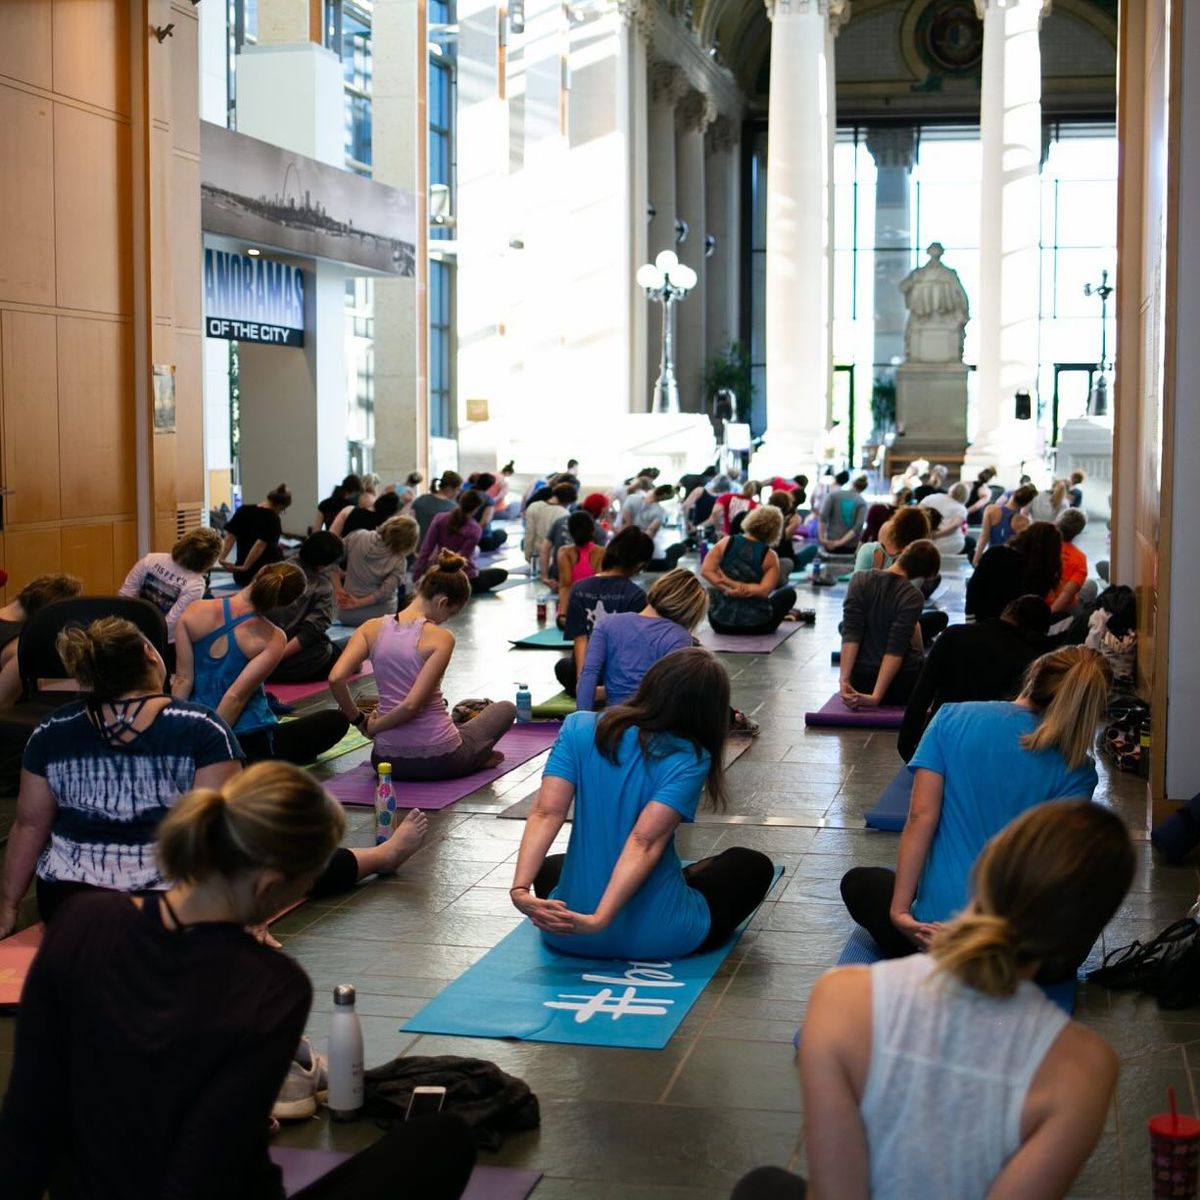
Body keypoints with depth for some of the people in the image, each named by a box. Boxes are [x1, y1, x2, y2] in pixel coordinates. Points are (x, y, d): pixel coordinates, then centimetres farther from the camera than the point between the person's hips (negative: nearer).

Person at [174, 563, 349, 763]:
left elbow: (183, 680, -7)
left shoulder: (195, 611, -6)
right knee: (335, 721, 12)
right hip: (249, 741, -6)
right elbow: (236, 696, -23)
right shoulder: (272, 639, -17)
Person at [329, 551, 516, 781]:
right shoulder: (441, 638, -15)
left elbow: (335, 679, -15)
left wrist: (359, 719, 1)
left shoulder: (372, 628, -3)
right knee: (505, 709, 26)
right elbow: (412, 704, -23)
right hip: (439, 761, -3)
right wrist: (373, 726, -7)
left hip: (388, 761, 4)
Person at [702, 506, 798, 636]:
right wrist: (736, 586, -18)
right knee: (789, 592, 24)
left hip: (720, 623, 2)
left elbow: (706, 570, -13)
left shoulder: (726, 543, -1)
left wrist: (727, 589, -18)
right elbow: (764, 591, -19)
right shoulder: (770, 556, -6)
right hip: (756, 625, -2)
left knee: (711, 590, 37)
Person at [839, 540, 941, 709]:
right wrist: (876, 695, -24)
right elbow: (896, 649, -22)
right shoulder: (913, 597, -16)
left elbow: (850, 635, -16)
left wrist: (845, 680, -20)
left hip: (860, 682, 3)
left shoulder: (859, 580, -8)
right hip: (901, 686, -3)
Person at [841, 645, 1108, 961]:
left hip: (939, 921, 0)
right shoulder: (1077, 771, -3)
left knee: (858, 882, 30)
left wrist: (900, 911, -9)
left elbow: (921, 817, -9)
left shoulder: (952, 719, -2)